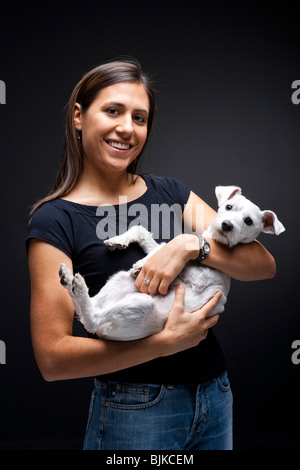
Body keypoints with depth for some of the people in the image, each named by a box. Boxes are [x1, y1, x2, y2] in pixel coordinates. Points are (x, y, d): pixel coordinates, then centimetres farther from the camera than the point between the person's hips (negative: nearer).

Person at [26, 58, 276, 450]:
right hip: (132, 413, -4)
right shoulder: (55, 220, -11)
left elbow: (265, 264, -4)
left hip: (215, 398, 5)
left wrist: (191, 245, -22)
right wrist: (166, 342, -23)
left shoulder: (171, 193, 3)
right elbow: (52, 358, -15)